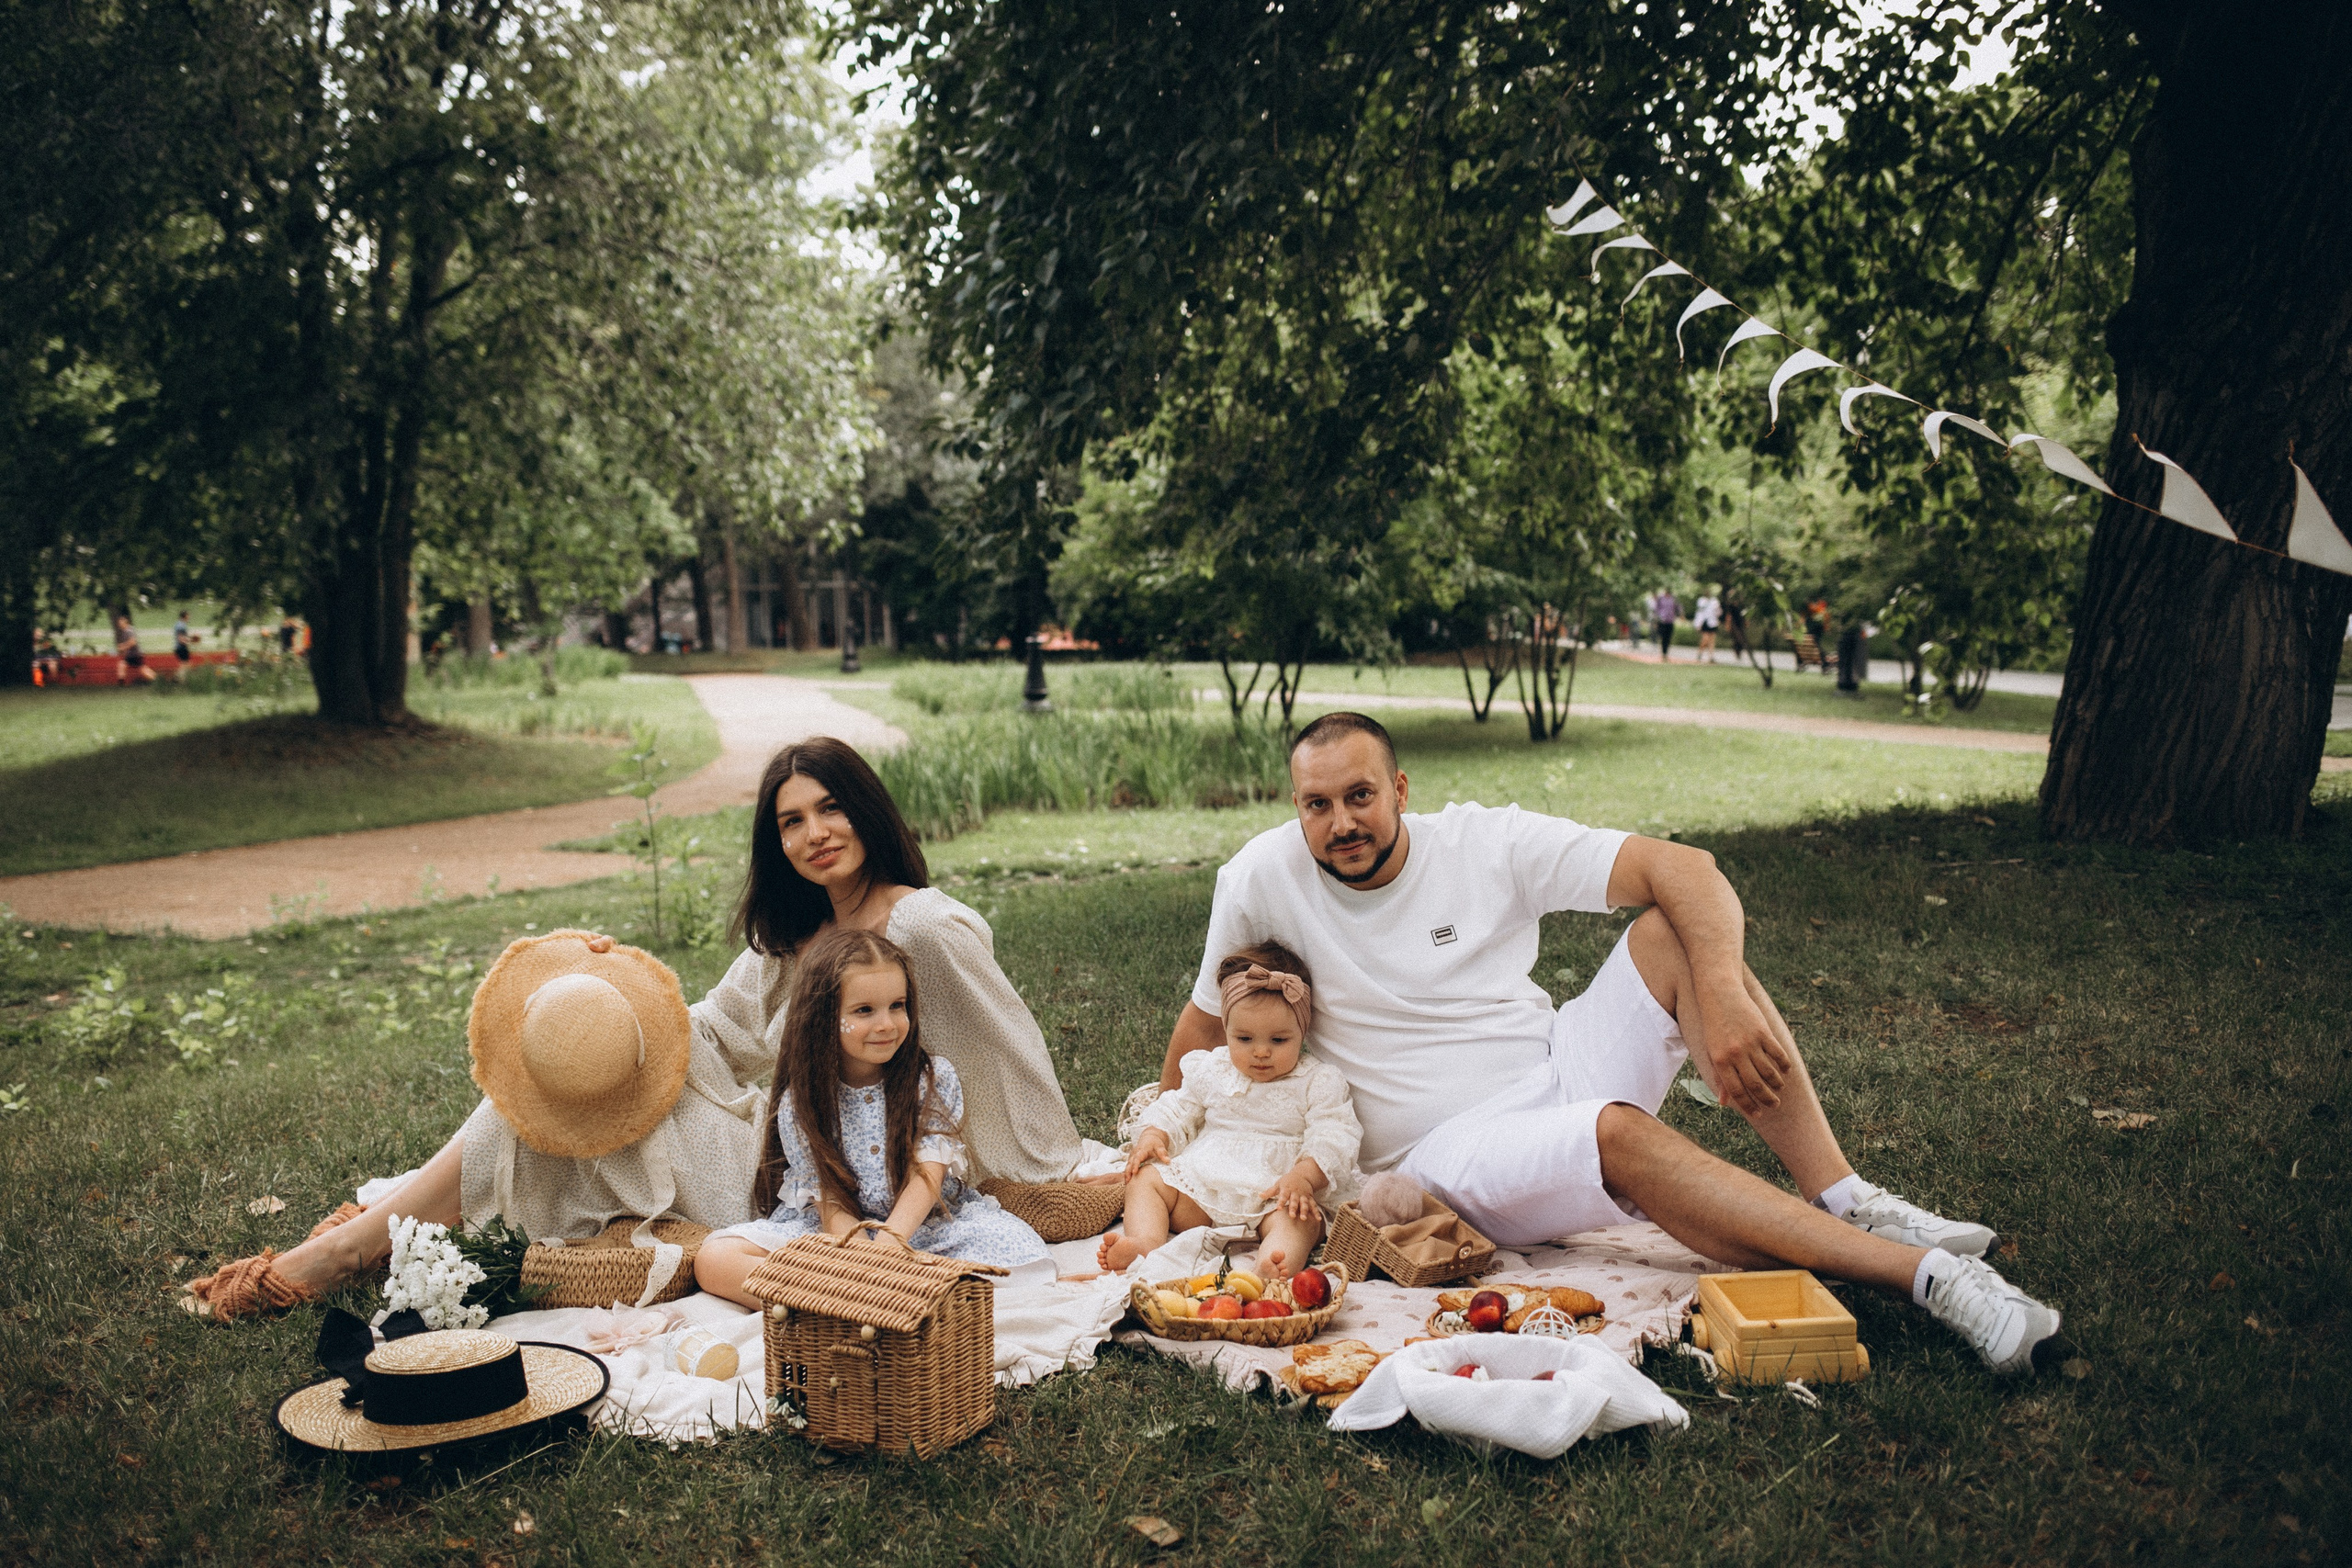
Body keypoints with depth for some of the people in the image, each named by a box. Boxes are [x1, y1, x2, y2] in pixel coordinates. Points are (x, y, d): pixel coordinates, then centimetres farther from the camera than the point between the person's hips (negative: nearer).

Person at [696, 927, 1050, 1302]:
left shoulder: (935, 1080, -6)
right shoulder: (799, 1103, -7)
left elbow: (927, 1178, -14)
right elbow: (831, 1205, -10)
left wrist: (888, 1242, -33)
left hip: (923, 1225, 0)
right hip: (834, 1235, 1)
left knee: (1013, 1244, -28)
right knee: (714, 1260, -22)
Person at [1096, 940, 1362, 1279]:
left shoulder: (1319, 1083, -1)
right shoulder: (1211, 1071, 12)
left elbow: (1333, 1139, -9)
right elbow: (1179, 1109, 22)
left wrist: (1304, 1177, -28)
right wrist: (1154, 1136, 0)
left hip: (1273, 1194, -4)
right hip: (1202, 1182, 4)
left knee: (1302, 1220, -34)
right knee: (1146, 1178, -10)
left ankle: (1273, 1267, -62)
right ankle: (1146, 1243, -35)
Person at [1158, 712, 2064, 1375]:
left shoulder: (1482, 843, -5)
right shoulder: (1261, 880, -6)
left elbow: (1684, 868, -11)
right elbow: (1206, 1021, 8)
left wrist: (1724, 993, -28)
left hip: (1558, 1073, 3)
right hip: (1445, 1154, -3)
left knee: (1673, 931, -21)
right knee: (1618, 1132, -35)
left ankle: (1845, 1202, -25)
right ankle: (1926, 1275, -35)